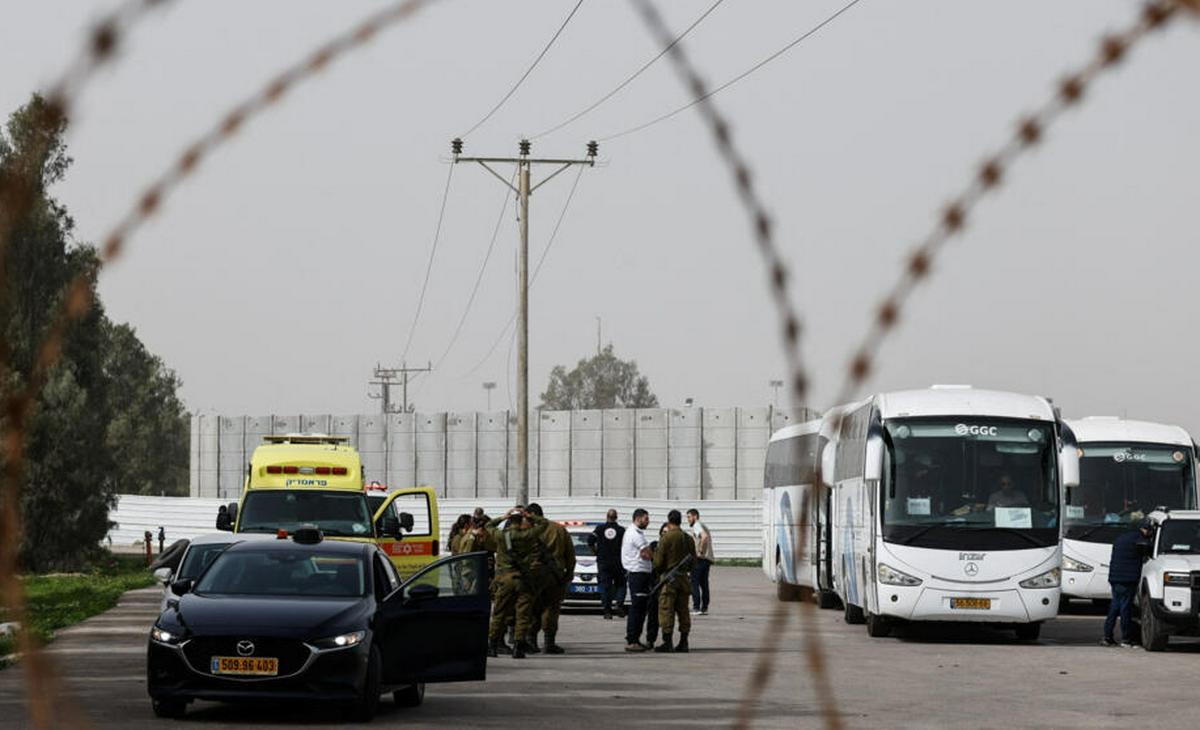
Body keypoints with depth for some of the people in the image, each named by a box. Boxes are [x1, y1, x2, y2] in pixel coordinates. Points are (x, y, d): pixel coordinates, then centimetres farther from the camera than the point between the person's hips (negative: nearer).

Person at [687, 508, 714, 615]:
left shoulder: (697, 525, -7)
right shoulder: (703, 526, 23)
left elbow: (704, 536, -25)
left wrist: (701, 550, -20)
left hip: (700, 558, -9)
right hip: (708, 558, 9)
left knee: (694, 583, -7)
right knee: (704, 583, 13)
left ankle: (696, 607, -13)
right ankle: (704, 608, 13)